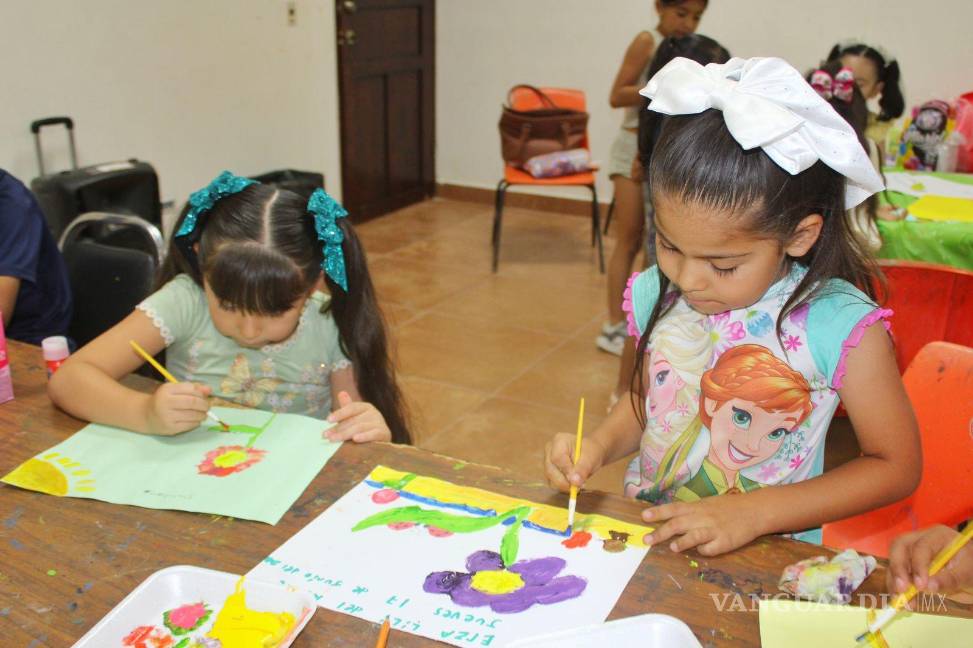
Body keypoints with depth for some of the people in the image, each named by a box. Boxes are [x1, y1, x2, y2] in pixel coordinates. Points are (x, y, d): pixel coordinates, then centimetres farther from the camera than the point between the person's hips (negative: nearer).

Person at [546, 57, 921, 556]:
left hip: (766, 558, -2)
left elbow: (897, 465, -7)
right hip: (644, 532, 3)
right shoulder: (658, 295, -3)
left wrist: (752, 512, -15)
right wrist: (598, 445, -8)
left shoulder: (841, 328, -15)